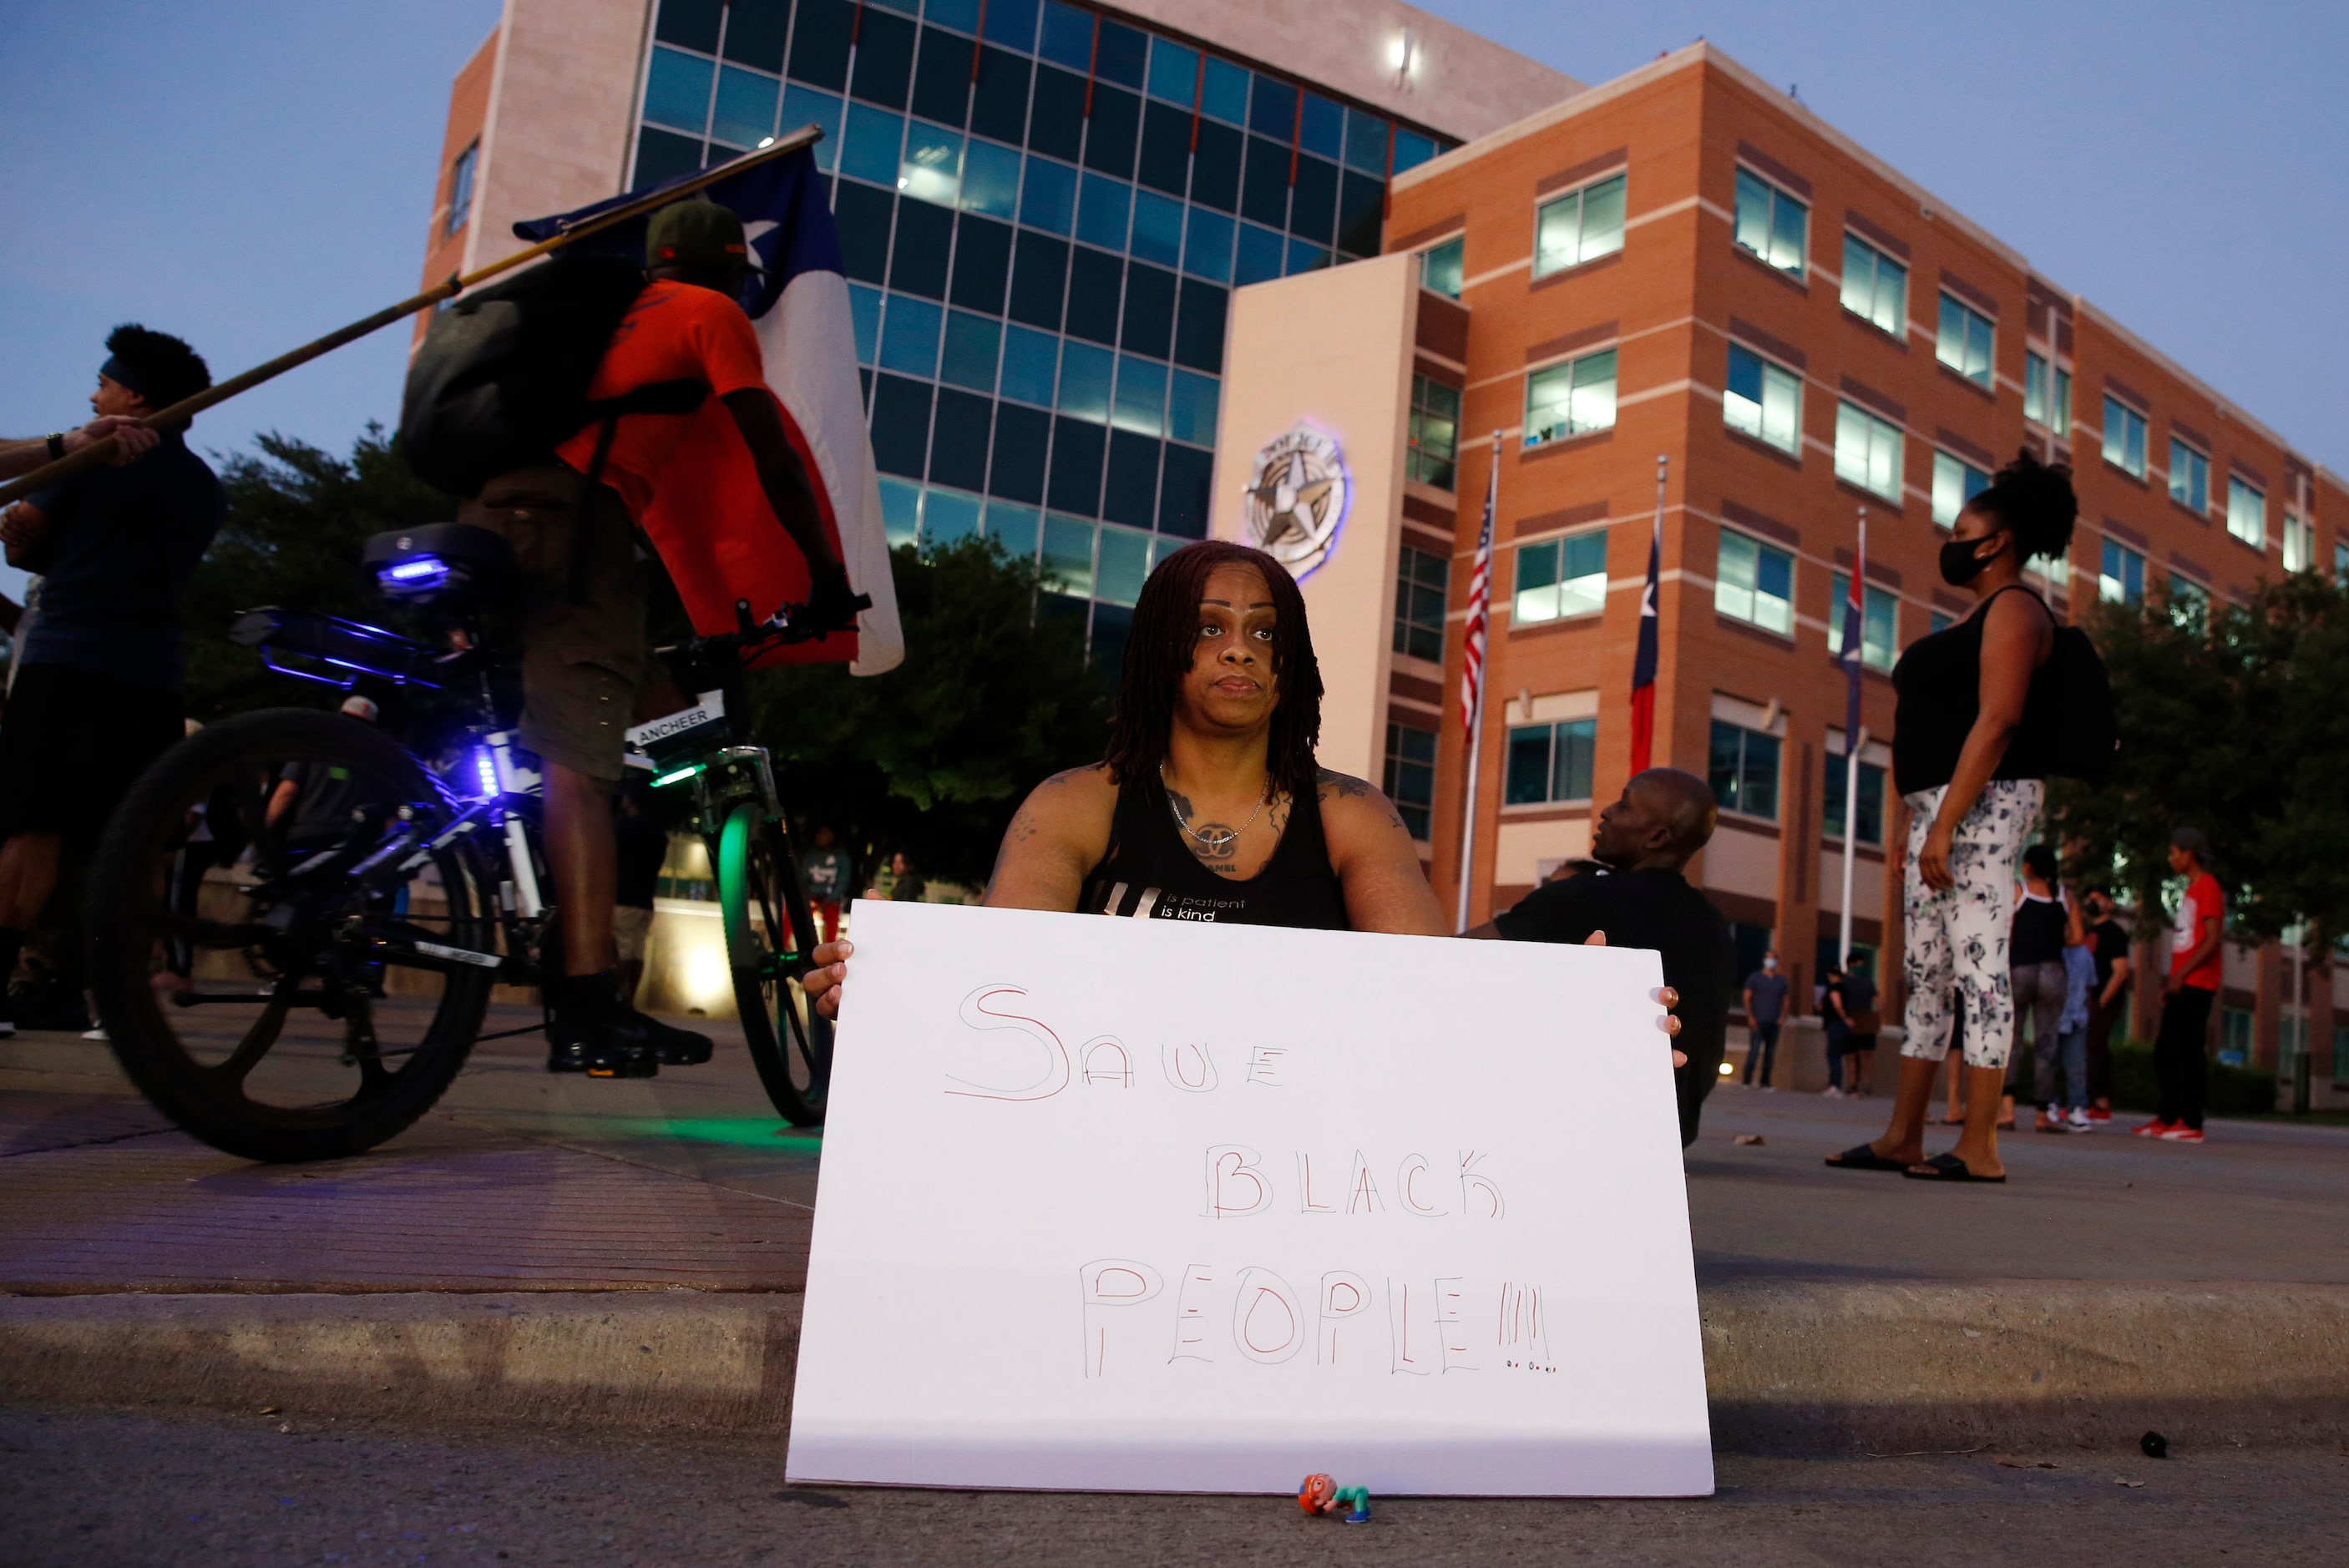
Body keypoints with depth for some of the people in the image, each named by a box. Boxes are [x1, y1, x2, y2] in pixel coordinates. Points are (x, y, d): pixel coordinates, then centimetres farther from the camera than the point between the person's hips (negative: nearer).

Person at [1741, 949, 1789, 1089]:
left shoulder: (1781, 980, 15)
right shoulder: (1755, 977, 4)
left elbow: (1785, 999, 17)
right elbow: (1747, 997, 0)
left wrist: (1783, 1016, 0)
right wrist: (1751, 1017, -10)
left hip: (1774, 1023, 4)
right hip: (1757, 1022, -4)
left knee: (1770, 1054, 5)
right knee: (1754, 1051, -12)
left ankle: (1765, 1083, 12)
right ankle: (1747, 1081, -9)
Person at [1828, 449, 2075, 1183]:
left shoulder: (2013, 609, -6)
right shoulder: (1978, 617, 23)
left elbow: (1997, 721, -18)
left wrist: (1945, 824, -23)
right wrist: (1930, 822, 17)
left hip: (1981, 802, -10)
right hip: (1938, 804, 10)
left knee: (1980, 964, -10)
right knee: (1924, 972, 8)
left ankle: (1979, 1148, -8)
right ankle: (1901, 1138, 12)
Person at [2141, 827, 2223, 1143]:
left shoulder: (2208, 887, -9)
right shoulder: (2191, 889, 21)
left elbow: (2213, 939, -18)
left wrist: (2182, 974, -21)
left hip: (2196, 984, -10)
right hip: (2181, 985, 10)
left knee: (2189, 1053, -9)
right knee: (2164, 1052, 10)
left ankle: (2191, 1124, -7)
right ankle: (2166, 1118, 14)